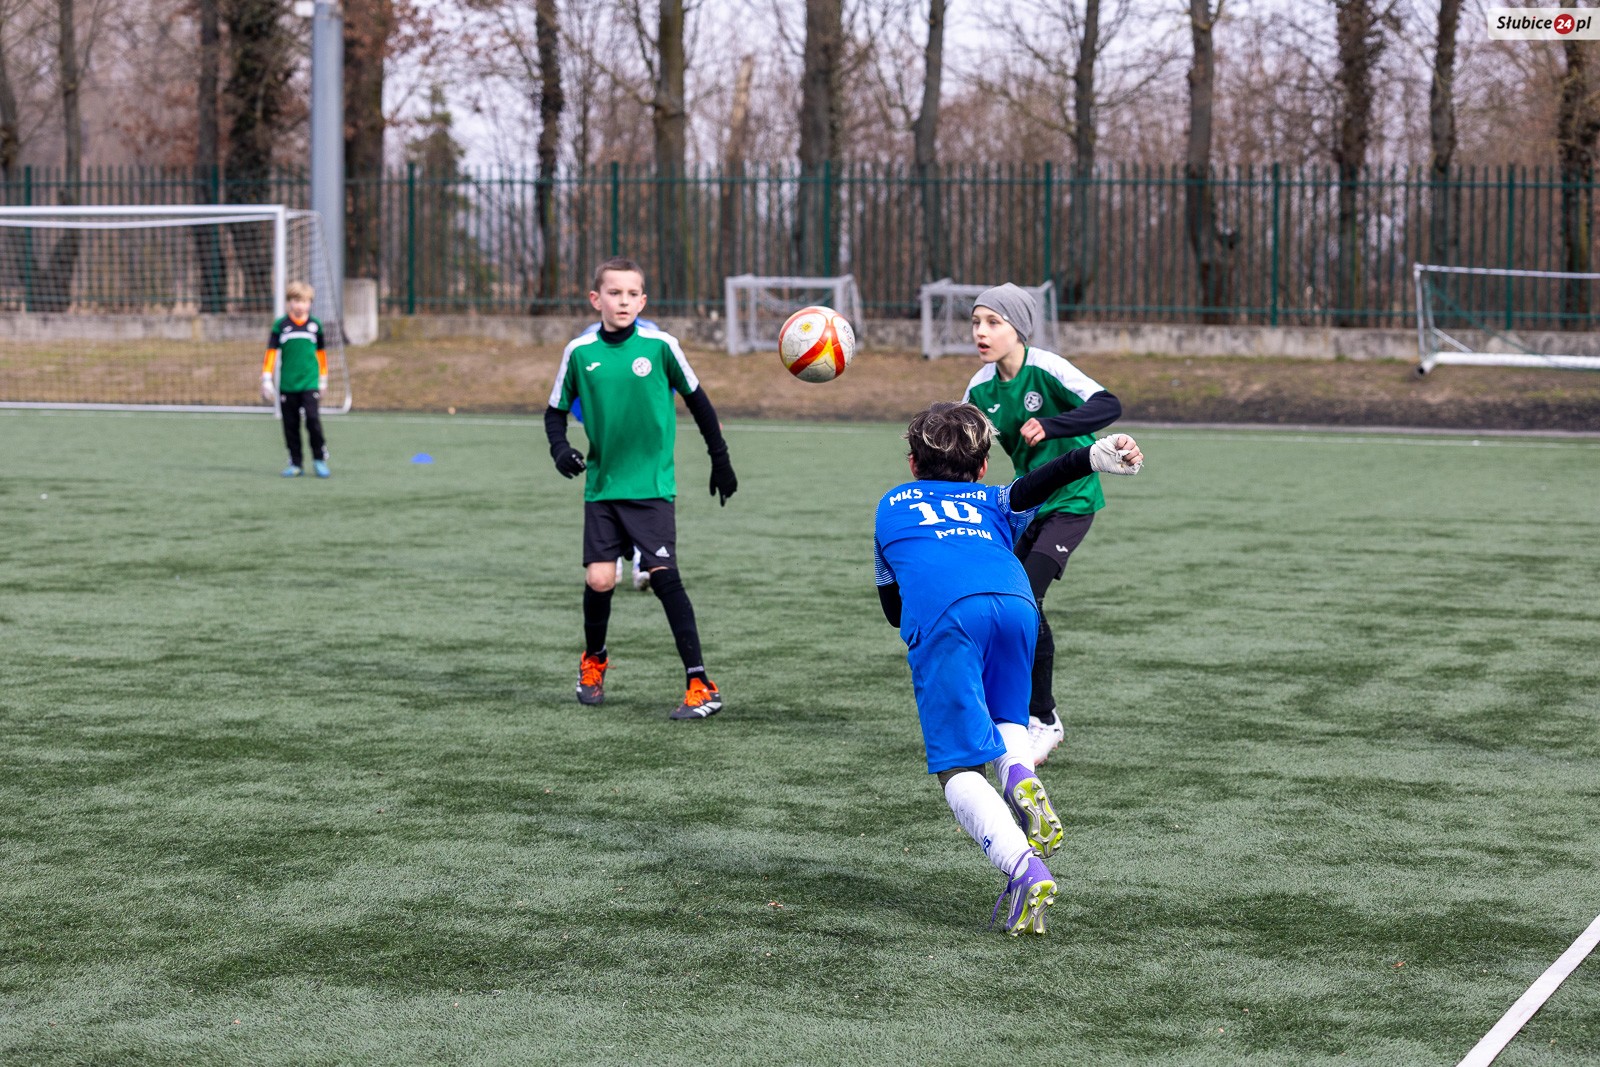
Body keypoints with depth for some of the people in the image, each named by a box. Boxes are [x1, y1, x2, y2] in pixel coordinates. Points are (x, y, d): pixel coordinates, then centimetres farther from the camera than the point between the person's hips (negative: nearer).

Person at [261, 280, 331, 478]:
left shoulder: (315, 325, 6)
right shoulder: (281, 326, 2)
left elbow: (321, 353, 16)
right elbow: (271, 352, 1)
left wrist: (323, 379, 19)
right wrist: (266, 379, -4)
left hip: (310, 382, -1)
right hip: (287, 385, 1)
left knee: (313, 419, -14)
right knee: (290, 425, 4)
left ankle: (320, 459, -3)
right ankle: (295, 463, 12)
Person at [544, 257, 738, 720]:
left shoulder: (660, 346, -5)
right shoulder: (580, 352, 0)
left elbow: (696, 400, 7)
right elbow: (556, 411, 11)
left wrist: (720, 459, 11)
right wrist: (560, 448, -9)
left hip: (652, 486, -2)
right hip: (602, 486, 2)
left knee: (664, 576, -12)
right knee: (598, 579, -3)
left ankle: (701, 685, -9)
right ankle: (593, 661, 27)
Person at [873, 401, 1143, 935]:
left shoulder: (893, 505, 38)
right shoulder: (993, 503, 36)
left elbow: (893, 608, 38)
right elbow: (1035, 484, 13)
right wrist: (1093, 456, -4)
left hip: (941, 615, -2)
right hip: (1014, 602, 2)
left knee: (958, 767, 0)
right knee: (1006, 721, 29)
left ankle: (1024, 868, -26)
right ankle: (1020, 776, -7)